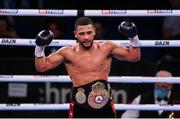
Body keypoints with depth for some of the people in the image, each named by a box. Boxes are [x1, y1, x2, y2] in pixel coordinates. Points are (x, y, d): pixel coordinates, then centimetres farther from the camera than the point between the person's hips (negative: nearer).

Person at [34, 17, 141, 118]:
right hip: (80, 107, -1)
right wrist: (40, 48, -9)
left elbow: (134, 57, 8)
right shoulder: (68, 53, -1)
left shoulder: (106, 48, 2)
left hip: (105, 104, 1)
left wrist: (133, 38, -5)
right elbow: (42, 66, 4)